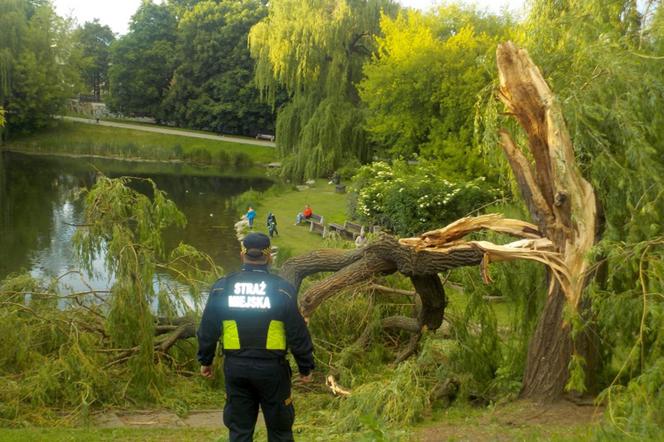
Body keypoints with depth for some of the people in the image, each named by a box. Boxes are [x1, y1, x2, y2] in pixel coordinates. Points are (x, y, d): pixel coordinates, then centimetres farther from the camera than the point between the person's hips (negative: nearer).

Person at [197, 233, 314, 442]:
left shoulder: (222, 287, -1)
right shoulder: (282, 289, -8)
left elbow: (208, 328, 5)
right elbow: (298, 332, -6)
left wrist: (205, 360, 18)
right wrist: (305, 367, 5)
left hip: (235, 368, 2)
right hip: (271, 368, -2)